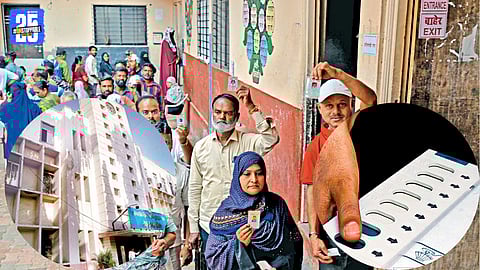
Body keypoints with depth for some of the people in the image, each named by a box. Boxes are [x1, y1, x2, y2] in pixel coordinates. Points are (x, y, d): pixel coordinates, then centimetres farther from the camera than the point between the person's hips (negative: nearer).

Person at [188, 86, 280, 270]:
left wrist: (251, 108, -26)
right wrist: (193, 228, 6)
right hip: (209, 226, 2)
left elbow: (271, 139, -26)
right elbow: (195, 189, 7)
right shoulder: (201, 147, 3)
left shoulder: (248, 142, -4)